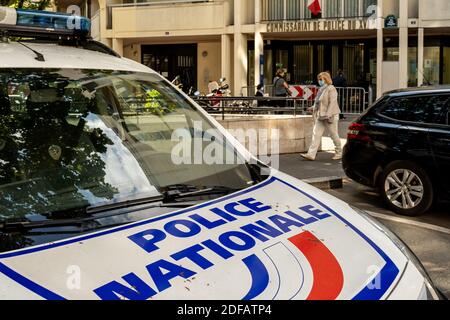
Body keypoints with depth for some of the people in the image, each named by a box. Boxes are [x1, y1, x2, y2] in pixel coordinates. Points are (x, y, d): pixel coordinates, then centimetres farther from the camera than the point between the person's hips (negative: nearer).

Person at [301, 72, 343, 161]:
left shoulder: (331, 89, -11)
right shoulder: (321, 89, 14)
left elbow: (332, 103, -19)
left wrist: (328, 115, -25)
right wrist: (314, 108, 12)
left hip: (330, 116, -8)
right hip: (320, 116, 8)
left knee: (334, 135, 3)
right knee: (316, 134, -1)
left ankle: (339, 153, 19)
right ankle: (311, 154, -5)